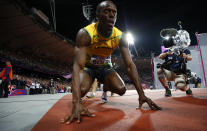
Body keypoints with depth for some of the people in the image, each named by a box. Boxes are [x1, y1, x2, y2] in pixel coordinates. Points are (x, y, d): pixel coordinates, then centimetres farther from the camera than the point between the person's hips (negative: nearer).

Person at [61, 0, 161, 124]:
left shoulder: (120, 36, -20)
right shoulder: (85, 34, -31)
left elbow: (130, 65, -19)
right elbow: (78, 65, -40)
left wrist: (141, 94, -25)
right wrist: (76, 103, -50)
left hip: (105, 66, 3)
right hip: (88, 66, -2)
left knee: (121, 89, -19)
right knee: (82, 89, -31)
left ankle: (105, 87, 20)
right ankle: (79, 100, 11)